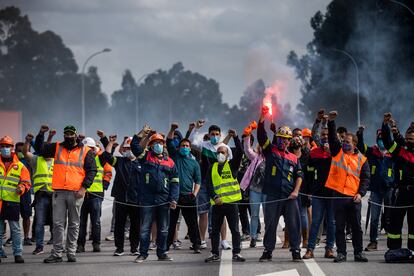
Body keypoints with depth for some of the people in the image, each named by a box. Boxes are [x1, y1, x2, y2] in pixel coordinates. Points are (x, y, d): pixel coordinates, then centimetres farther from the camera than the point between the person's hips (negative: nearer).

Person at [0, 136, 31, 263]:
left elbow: (26, 182, 6)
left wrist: (22, 188, -13)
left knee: (15, 229, -1)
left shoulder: (20, 166, 8)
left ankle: (18, 253, 1)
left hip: (13, 201, -1)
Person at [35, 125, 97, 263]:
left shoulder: (85, 152, 5)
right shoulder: (57, 148, 13)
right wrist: (41, 134, -2)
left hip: (76, 193, -2)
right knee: (58, 223, 0)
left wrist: (84, 188, -8)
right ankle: (57, 253, 2)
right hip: (59, 192, 2)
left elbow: (92, 170, 2)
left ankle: (71, 252, 11)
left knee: (74, 224, 5)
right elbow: (40, 149, 12)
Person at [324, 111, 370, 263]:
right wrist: (331, 122, -16)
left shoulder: (362, 159, 7)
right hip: (338, 195, 0)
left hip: (354, 197, 0)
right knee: (339, 227, 3)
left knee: (356, 227, 5)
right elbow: (332, 137, -3)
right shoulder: (337, 151, 9)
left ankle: (358, 253, 13)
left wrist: (360, 193, -9)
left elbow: (365, 178, 5)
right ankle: (341, 253, 9)